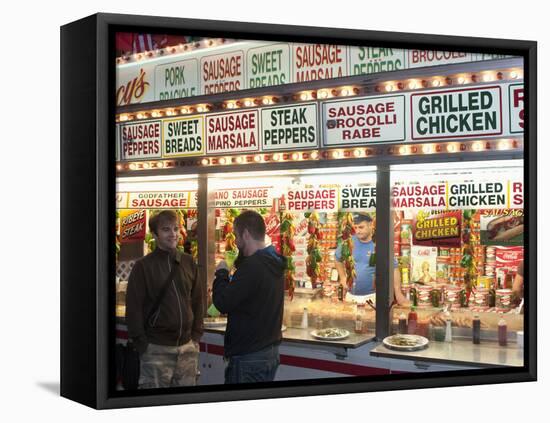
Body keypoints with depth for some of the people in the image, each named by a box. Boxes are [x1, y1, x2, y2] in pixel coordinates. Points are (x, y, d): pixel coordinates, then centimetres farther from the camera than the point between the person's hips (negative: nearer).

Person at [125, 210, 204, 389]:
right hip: (156, 349, -4)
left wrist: (196, 334, 8)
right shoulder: (144, 266, -4)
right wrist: (142, 343, -9)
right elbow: (134, 307, -6)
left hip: (187, 347, 4)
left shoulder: (188, 262, 9)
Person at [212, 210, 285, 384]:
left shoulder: (252, 266, -21)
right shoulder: (274, 263, 9)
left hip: (249, 356, -9)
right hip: (271, 350, 9)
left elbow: (222, 303, -21)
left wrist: (221, 273, -6)